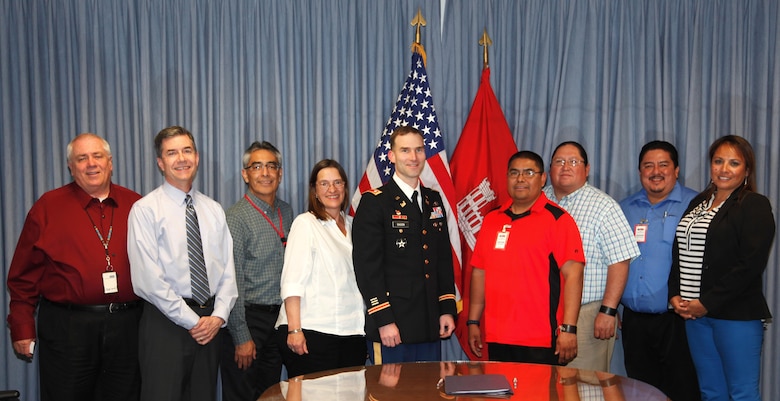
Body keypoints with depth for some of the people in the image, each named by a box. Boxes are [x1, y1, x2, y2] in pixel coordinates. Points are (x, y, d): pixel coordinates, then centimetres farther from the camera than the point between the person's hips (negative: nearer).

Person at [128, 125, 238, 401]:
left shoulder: (214, 210, 10)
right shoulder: (145, 210, -5)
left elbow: (228, 269, 8)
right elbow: (148, 279, -13)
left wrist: (218, 316, -6)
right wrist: (192, 321, -13)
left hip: (210, 323, 5)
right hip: (166, 321, -4)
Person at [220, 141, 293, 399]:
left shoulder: (286, 212, 9)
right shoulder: (236, 218, -12)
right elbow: (232, 282, -13)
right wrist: (241, 337, -14)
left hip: (278, 319, 6)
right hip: (248, 318, -6)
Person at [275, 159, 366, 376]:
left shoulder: (352, 225, 15)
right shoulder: (305, 223, -2)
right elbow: (292, 281, -9)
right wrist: (294, 329, -17)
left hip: (352, 333, 6)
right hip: (312, 334, -5)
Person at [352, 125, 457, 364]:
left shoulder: (434, 201, 14)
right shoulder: (374, 202, -6)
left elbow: (444, 259, 16)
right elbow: (367, 266, -12)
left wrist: (447, 309, 9)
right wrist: (383, 320, -16)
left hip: (430, 326, 6)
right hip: (392, 327, -6)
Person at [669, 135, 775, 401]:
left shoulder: (755, 206, -4)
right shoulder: (698, 203, 16)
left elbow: (751, 264, -13)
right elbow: (679, 254, 16)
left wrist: (707, 303, -15)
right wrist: (674, 294, 1)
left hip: (737, 315, -6)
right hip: (694, 314, 6)